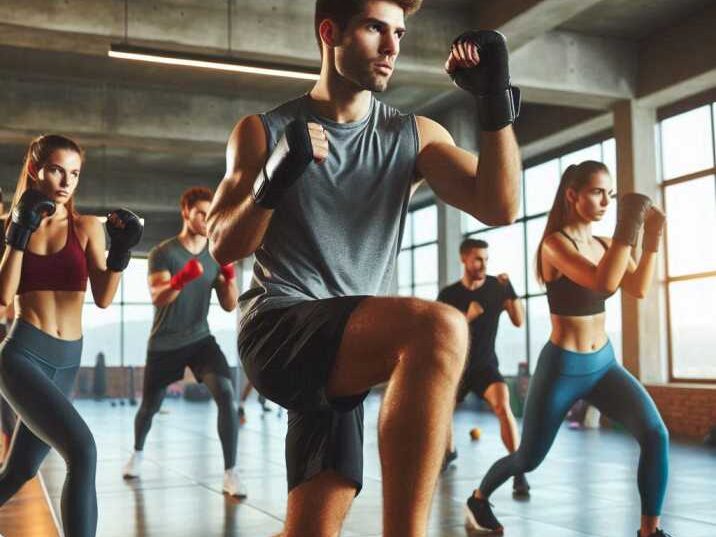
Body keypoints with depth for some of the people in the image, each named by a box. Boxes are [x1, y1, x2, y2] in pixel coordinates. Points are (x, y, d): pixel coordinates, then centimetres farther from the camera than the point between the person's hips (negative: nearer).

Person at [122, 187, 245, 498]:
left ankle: (230, 474, -18)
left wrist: (229, 276, -19)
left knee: (226, 394, -21)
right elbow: (157, 297, -25)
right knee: (149, 406, 14)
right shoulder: (163, 253, -10)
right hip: (164, 343, -1)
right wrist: (182, 278, -43)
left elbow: (229, 306, 0)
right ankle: (138, 454, 46)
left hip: (200, 339, 2)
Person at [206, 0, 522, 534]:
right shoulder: (264, 132, 5)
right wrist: (274, 181, -19)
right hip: (279, 329, -4)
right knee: (439, 327, -31)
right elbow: (224, 246, -1)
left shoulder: (415, 135, 11)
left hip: (351, 344, 5)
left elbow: (499, 207, -1)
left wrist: (496, 102, -11)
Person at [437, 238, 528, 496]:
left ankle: (519, 473, -25)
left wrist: (509, 289, -27)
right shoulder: (449, 295, -9)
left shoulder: (498, 286, -9)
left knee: (503, 407, -28)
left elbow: (518, 321, -15)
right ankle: (450, 451, 50)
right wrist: (467, 317, -29)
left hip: (486, 364, -2)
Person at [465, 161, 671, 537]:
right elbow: (604, 282, -32)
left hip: (604, 364, 5)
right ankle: (478, 498, 39)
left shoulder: (604, 245, 5)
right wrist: (627, 226, -30)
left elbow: (639, 289, -10)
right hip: (562, 368, -5)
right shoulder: (555, 244, -16)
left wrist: (652, 236, -15)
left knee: (655, 434, -18)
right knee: (530, 458, 11)